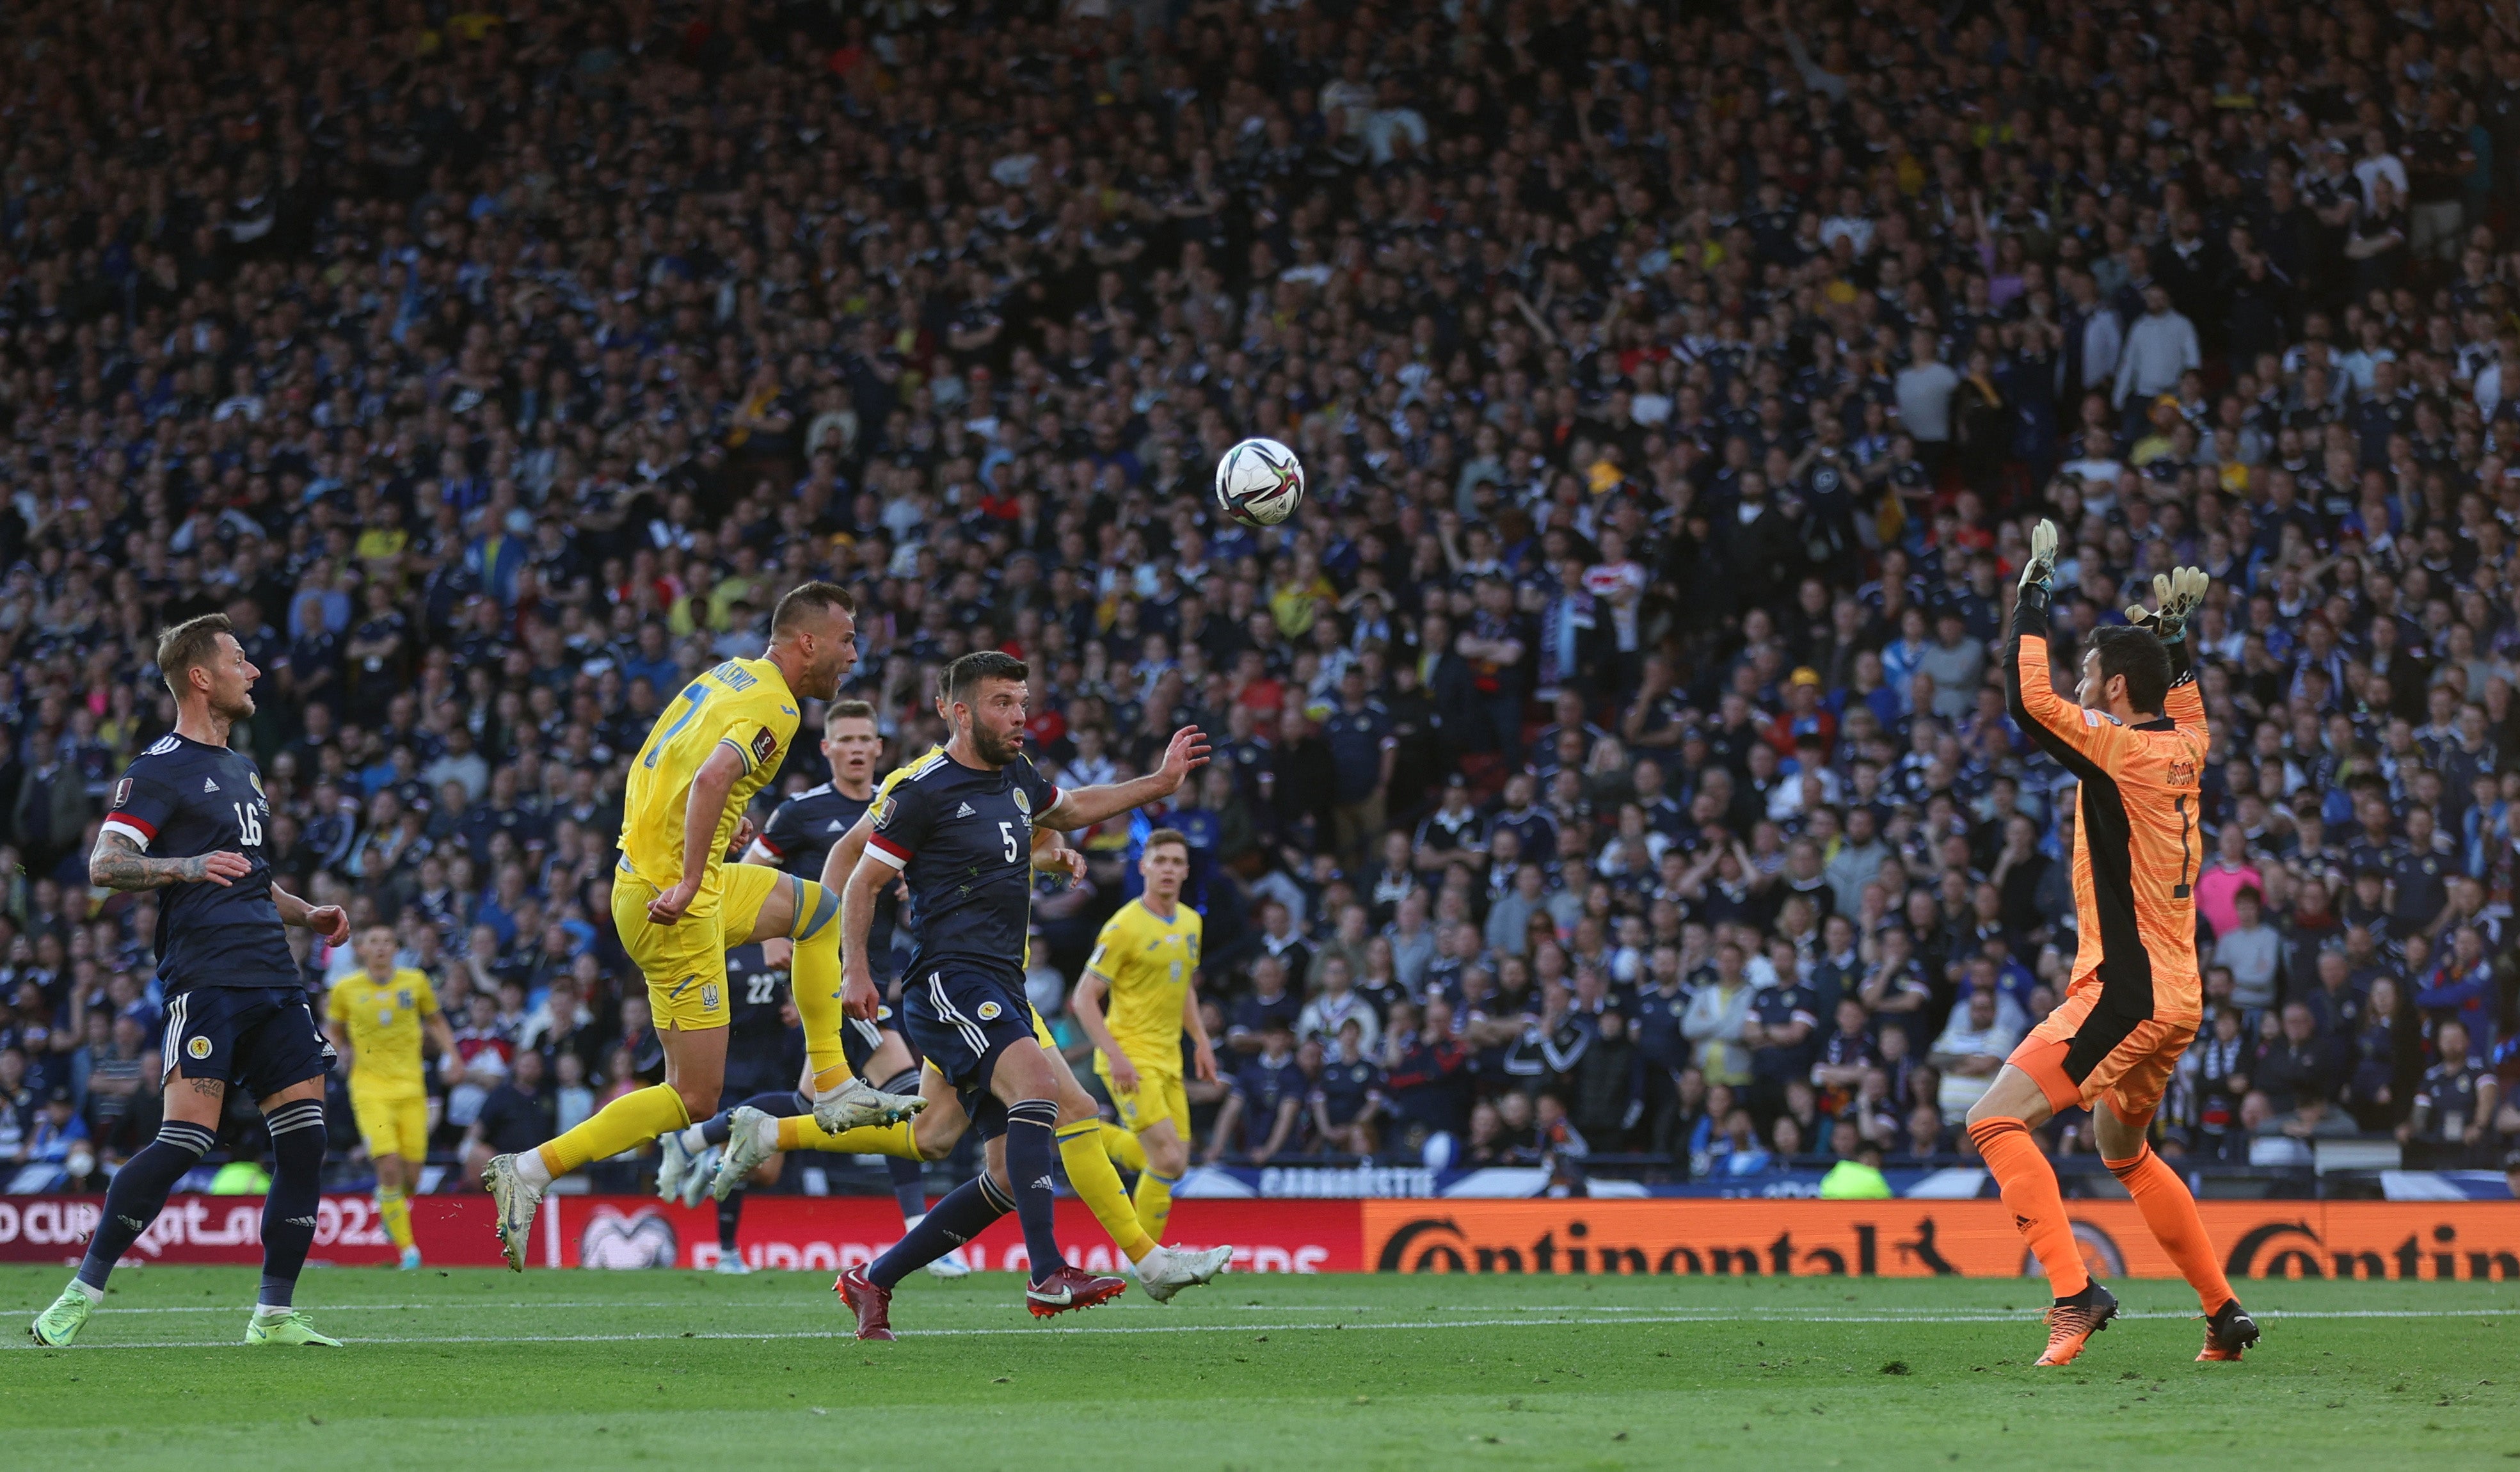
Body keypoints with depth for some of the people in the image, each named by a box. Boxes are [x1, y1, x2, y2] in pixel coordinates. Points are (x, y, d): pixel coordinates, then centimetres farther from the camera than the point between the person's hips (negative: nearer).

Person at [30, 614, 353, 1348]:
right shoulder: (161, 768, -3)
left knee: (304, 1138, 0)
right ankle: (80, 1295, -9)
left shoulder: (242, 770, 24)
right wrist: (186, 866, -28)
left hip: (273, 978, 8)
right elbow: (102, 865, -13)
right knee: (185, 1140, -16)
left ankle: (275, 1314, 7)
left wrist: (307, 914, 19)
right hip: (206, 977, -8)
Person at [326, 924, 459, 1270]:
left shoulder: (415, 981, 3)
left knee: (410, 1176, 0)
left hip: (411, 1086, 2)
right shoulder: (346, 989, 0)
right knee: (389, 1167, -17)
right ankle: (407, 1248, -7)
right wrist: (340, 1053, -7)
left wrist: (451, 1054, 1)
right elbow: (332, 1030, 14)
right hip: (370, 1088, -2)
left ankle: (387, 1203, 37)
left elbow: (436, 1021, 16)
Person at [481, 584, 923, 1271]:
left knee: (818, 907, 26)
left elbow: (647, 767, 21)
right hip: (676, 902, -10)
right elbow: (712, 778, -34)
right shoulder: (773, 707, -16)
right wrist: (688, 884, -35)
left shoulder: (727, 676, 11)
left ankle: (833, 1085, 26)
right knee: (693, 1100, -6)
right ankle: (530, 1170, -9)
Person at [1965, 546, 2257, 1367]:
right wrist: (2172, 632, 35)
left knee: (1995, 1121, -13)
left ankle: (2074, 1291, -23)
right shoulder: (2184, 748, 10)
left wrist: (2034, 594, -9)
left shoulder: (2118, 750, -13)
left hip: (2125, 990, -9)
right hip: (2176, 994, 9)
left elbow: (2029, 700, -19)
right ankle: (2224, 1313, 29)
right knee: (2125, 1155, 27)